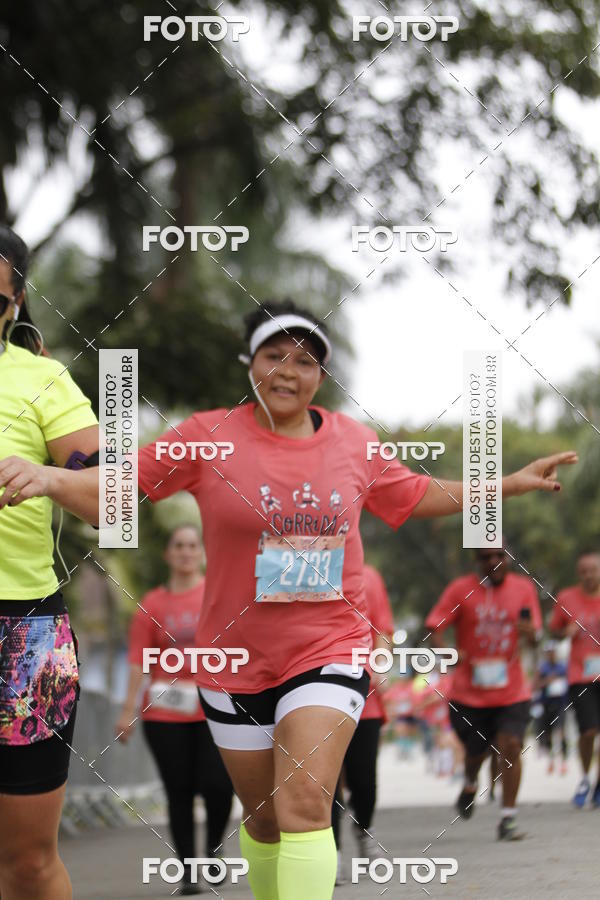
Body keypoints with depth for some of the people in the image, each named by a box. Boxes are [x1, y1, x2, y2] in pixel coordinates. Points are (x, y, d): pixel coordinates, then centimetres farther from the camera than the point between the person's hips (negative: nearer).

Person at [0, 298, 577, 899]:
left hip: (327, 652, 0)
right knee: (264, 819, 14)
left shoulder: (354, 442, 2)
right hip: (236, 663, 0)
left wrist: (512, 483, 17)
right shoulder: (208, 436, -7)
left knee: (305, 807, -18)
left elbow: (416, 495, 20)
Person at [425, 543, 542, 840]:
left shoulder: (524, 587, 4)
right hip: (469, 691, -1)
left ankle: (508, 819, -5)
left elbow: (534, 635, 8)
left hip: (512, 691, 1)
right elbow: (434, 626, -8)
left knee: (510, 745, -14)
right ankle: (470, 784, 47)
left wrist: (530, 633, -17)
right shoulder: (461, 589, -4)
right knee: (476, 750, 9)